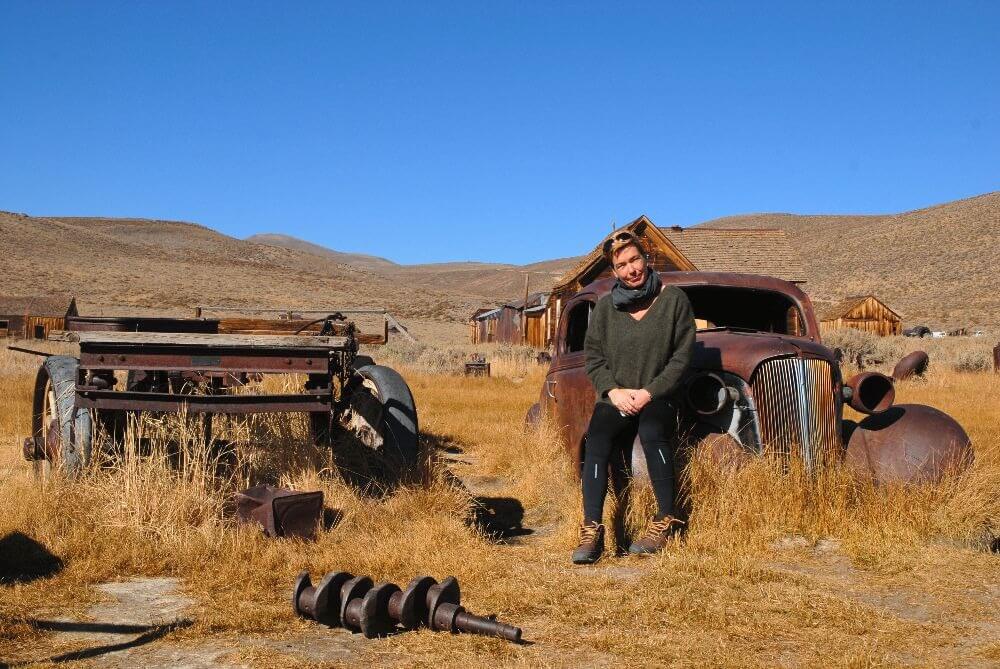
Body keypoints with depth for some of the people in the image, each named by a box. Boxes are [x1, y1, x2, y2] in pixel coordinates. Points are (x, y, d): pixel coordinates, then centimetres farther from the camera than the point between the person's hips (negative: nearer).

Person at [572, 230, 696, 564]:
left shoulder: (674, 300, 1)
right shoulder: (606, 306, 9)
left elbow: (682, 354, -2)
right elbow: (593, 356, 8)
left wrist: (650, 392, -11)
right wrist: (613, 391, -9)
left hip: (658, 397, -2)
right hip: (614, 398, 2)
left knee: (651, 432, -35)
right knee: (596, 439, -27)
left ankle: (666, 521, -22)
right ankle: (591, 532, -29)